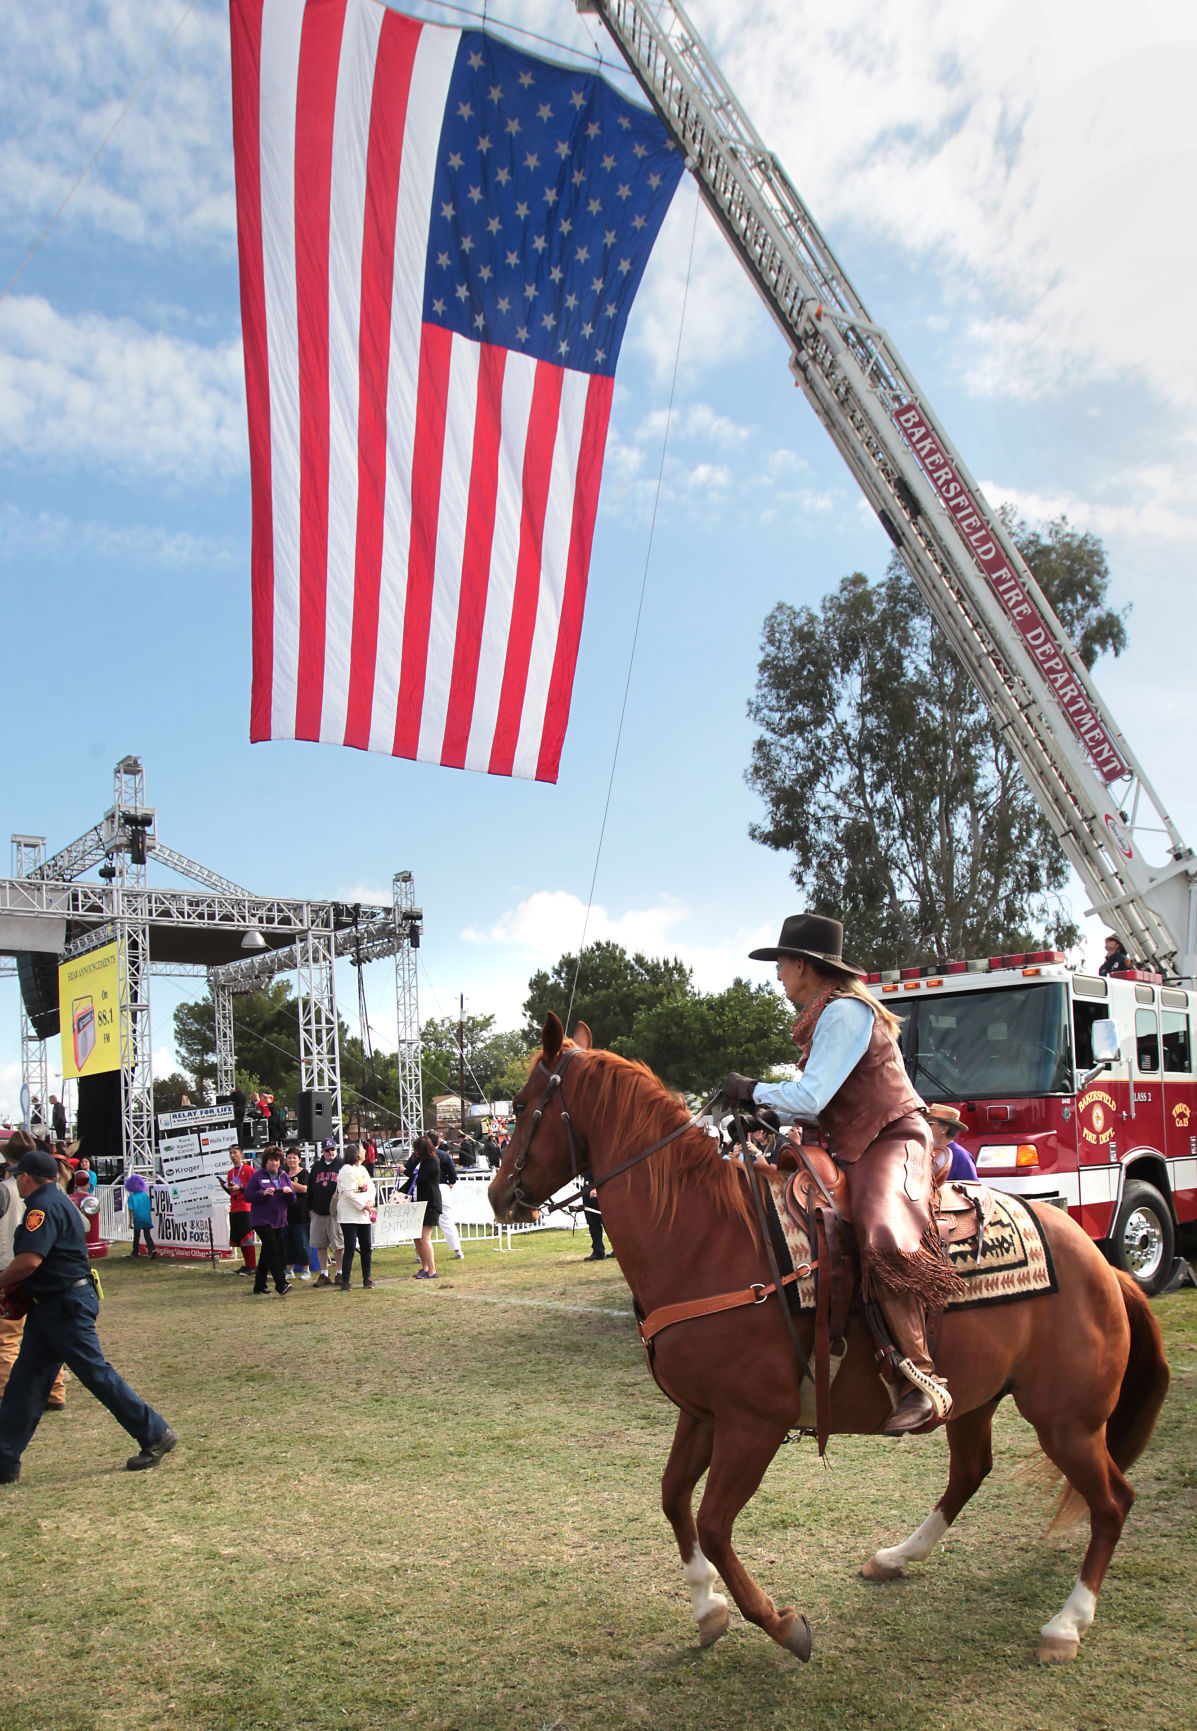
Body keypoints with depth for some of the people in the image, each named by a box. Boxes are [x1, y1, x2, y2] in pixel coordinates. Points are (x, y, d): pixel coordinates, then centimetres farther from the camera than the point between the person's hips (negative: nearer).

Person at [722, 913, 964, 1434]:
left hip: (893, 1142, -11)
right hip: (854, 1151, 11)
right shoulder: (827, 1015, 19)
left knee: (881, 1239, -35)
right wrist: (767, 1115, 10)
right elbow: (824, 1103, 19)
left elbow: (810, 1097, -19)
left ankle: (925, 1380, -32)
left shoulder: (845, 1011, -13)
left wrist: (755, 1091, -4)